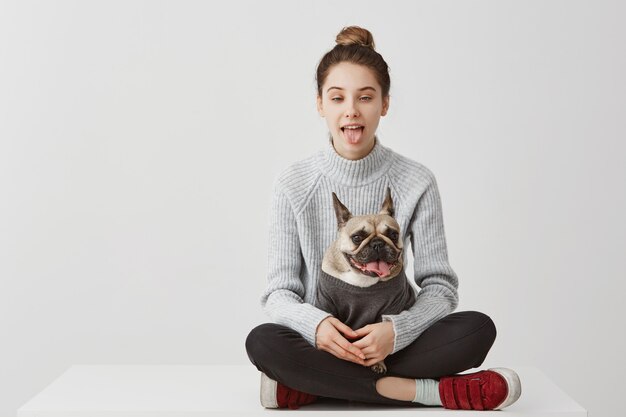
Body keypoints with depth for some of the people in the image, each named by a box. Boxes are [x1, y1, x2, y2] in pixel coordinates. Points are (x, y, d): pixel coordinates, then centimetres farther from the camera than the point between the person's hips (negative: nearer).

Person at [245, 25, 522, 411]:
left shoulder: (416, 183, -5)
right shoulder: (295, 185, -4)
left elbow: (440, 287, -5)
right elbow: (280, 292, -5)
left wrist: (396, 330, -25)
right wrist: (315, 324, -27)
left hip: (385, 345, 1)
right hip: (320, 344, -1)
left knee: (478, 328, -24)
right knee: (262, 342, -32)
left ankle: (311, 386, -23)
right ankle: (432, 391, -25)